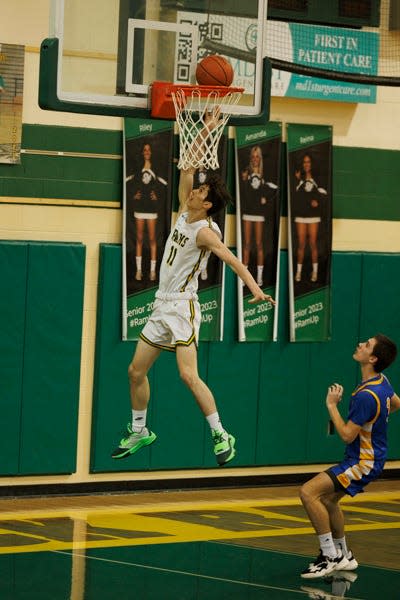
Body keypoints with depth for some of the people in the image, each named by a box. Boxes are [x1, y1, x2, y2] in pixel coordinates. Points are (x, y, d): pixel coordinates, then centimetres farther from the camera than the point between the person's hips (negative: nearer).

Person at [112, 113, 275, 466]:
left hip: (182, 307, -9)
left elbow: (233, 261, -26)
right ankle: (139, 431, 26)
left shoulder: (205, 231, -15)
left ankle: (221, 436, -11)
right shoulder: (184, 213, 6)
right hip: (162, 305, 9)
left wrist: (256, 289, -40)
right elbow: (188, 169, 13)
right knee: (136, 370, 12)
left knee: (189, 375, -18)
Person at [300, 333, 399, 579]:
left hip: (363, 463, -10)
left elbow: (347, 435, -23)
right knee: (328, 499, 26)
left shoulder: (367, 396, -28)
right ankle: (344, 556, 36)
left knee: (309, 492, -18)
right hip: (365, 458, 10)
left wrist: (332, 405, -15)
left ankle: (330, 556, -13)